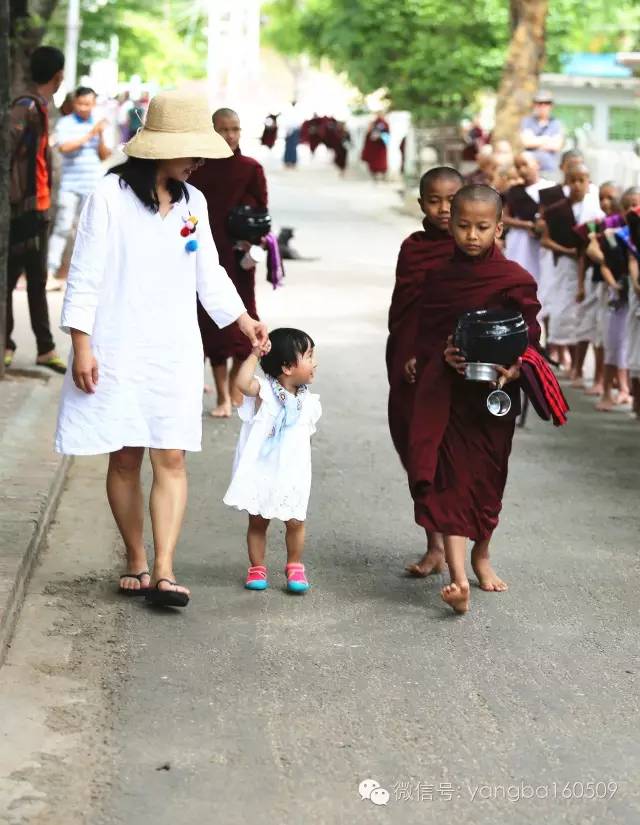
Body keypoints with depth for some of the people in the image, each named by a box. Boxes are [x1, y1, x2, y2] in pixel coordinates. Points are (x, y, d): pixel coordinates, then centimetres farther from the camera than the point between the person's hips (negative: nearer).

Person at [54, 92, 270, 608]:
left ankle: (164, 570, -9)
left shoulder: (193, 202, 8)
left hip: (175, 352, 4)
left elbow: (209, 274, 19)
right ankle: (136, 562, 17)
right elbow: (85, 275, -7)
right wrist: (82, 345, -10)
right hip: (119, 349, -4)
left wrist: (243, 320, 13)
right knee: (125, 459, 4)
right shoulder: (111, 196, -7)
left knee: (171, 459, -6)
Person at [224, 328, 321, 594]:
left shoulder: (308, 402, 1)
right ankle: (256, 568, 23)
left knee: (295, 522, 4)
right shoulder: (264, 390, -12)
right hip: (260, 472, -3)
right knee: (257, 522, 9)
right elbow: (243, 382, -34)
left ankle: (294, 567, 24)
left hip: (291, 475, 3)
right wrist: (255, 353, -30)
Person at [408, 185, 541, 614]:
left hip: (495, 395, 0)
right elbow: (425, 334, 10)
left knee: (488, 476, 12)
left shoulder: (515, 280, -5)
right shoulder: (440, 276, 2)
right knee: (450, 477, -11)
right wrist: (444, 354, -8)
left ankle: (481, 555, 37)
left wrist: (514, 368, -19)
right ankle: (459, 578, -18)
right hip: (447, 390, 1)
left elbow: (529, 337, -2)